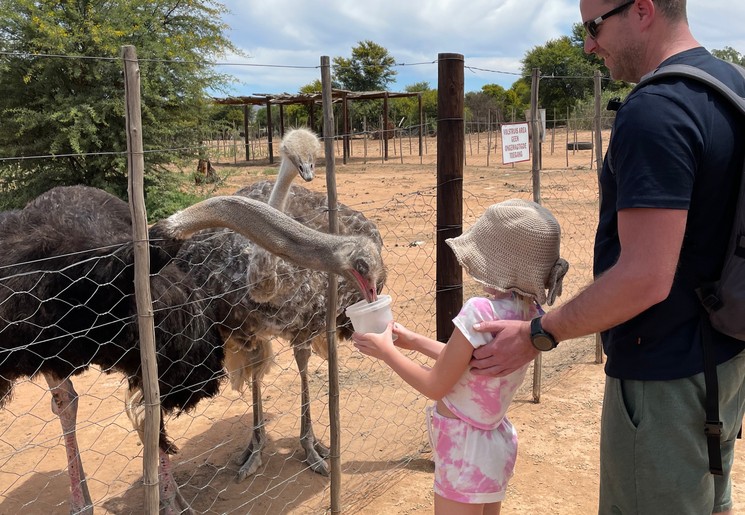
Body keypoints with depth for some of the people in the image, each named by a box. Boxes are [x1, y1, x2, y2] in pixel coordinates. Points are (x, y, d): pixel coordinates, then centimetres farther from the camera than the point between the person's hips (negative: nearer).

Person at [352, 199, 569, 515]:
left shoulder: (480, 311, -29)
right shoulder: (530, 314, -4)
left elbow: (435, 386, -19)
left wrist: (386, 351, -7)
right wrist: (414, 341, 15)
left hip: (465, 449, -8)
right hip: (496, 443, 8)